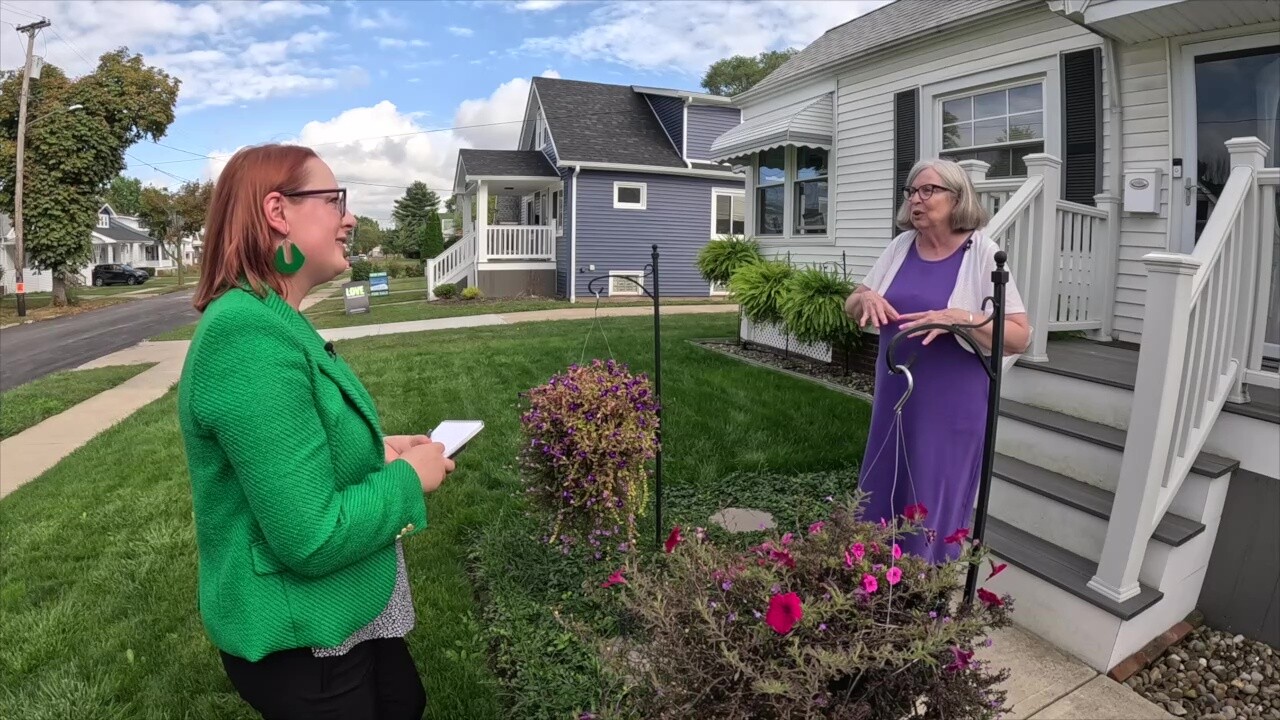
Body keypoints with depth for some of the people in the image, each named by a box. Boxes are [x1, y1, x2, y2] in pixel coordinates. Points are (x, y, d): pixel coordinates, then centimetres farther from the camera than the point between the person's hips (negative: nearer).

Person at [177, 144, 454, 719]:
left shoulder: (269, 320, 5)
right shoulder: (252, 336, -29)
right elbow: (312, 538, -30)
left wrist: (375, 450, 4)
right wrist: (409, 476, -16)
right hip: (299, 643, -9)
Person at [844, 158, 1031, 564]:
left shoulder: (981, 254, -10)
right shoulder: (901, 247, 4)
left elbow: (1019, 337, -13)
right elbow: (851, 306, 11)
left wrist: (961, 318, -28)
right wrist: (867, 299, -12)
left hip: (949, 407, -5)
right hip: (894, 400, 5)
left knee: (934, 511, 7)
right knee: (880, 500, 16)